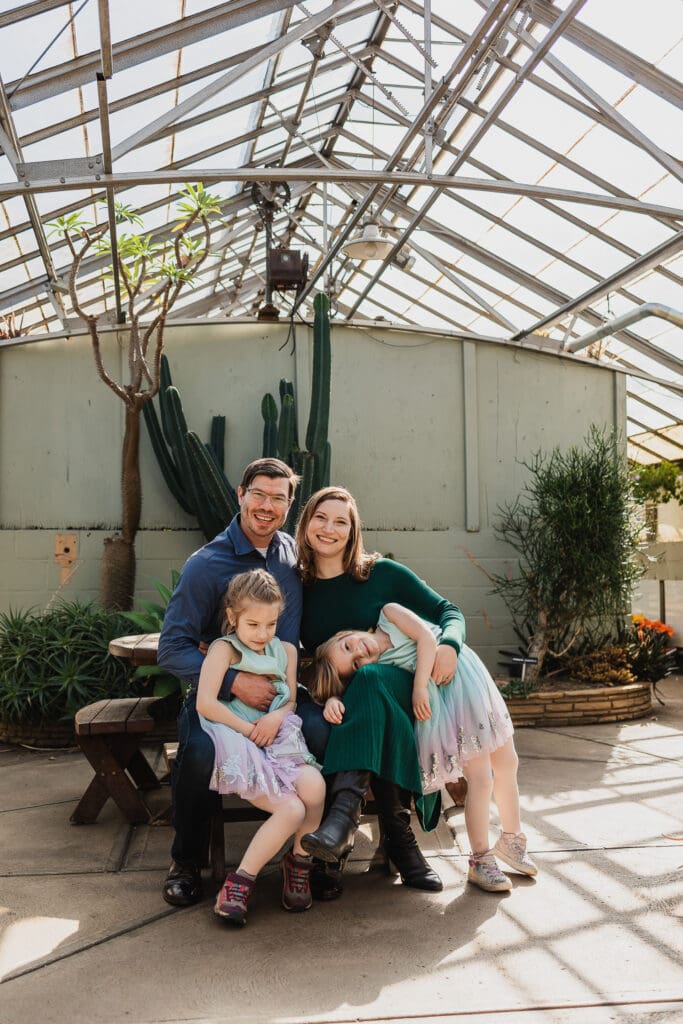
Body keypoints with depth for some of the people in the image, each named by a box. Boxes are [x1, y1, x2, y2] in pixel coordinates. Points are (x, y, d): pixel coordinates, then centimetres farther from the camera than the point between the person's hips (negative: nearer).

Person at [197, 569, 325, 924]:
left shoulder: (286, 651, 16)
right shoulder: (224, 649, -3)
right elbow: (205, 703, -14)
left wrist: (277, 716, -6)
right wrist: (250, 730, -11)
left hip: (278, 741, 5)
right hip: (240, 748, -5)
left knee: (314, 786, -26)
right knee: (291, 810, -25)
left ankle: (299, 861, 2)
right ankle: (239, 883, -6)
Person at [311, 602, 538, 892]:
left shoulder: (389, 614, -5)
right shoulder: (375, 670, -8)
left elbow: (427, 638, -14)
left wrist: (419, 688, -18)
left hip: (469, 679, 3)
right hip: (443, 704, -3)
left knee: (507, 765, 11)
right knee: (481, 779, -11)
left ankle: (511, 839, 32)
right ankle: (480, 862, 5)